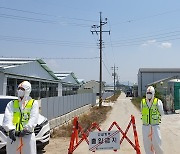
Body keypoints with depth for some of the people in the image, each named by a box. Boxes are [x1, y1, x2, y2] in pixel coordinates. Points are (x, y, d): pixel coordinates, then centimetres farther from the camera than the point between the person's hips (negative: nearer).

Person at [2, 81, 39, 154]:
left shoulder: (33, 103, 6)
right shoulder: (11, 104, 11)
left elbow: (33, 118, -7)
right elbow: (7, 117, -4)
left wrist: (26, 129, -21)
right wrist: (11, 129, -21)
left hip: (28, 135, -2)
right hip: (13, 135, 2)